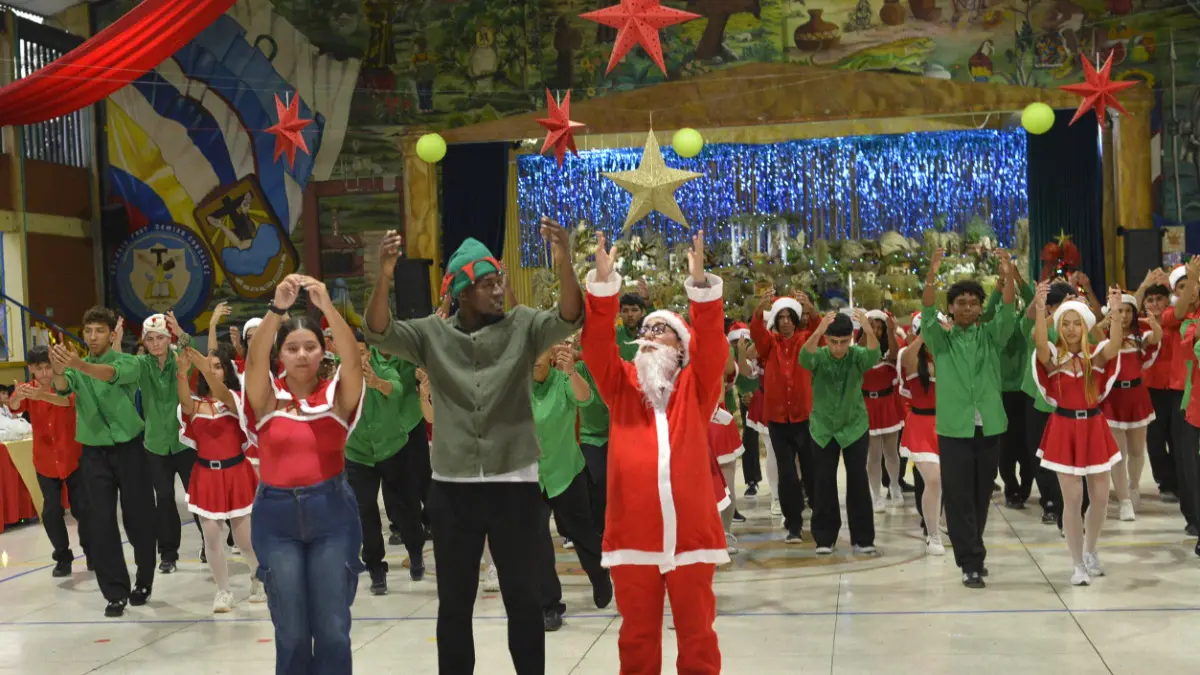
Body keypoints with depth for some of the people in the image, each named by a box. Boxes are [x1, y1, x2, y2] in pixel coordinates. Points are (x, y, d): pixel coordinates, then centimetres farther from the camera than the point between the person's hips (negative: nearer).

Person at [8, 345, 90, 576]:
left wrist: (42, 395, -55)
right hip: (45, 463, 2)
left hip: (73, 459, -2)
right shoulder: (26, 390, -3)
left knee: (82, 507, 0)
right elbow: (14, 408, -24)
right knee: (51, 512, 0)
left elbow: (68, 400, -35)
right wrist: (17, 397, -50)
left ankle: (91, 552, 21)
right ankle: (63, 557, 16)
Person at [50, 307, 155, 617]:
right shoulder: (77, 367, 6)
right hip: (94, 454, 2)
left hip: (129, 450, -2)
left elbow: (112, 375, -28)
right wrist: (59, 370, -41)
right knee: (101, 524, -1)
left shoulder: (128, 363, -5)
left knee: (139, 519, 5)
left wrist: (78, 365, -48)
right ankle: (116, 592, 6)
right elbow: (63, 388, -17)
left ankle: (143, 583, 24)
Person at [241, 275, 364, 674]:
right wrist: (277, 307, -32)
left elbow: (353, 360, -18)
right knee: (291, 631, 6)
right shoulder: (267, 397, 1)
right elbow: (254, 359, -18)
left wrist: (327, 306, -31)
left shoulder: (336, 395, 0)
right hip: (276, 515, 0)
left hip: (331, 511, 0)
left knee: (332, 628, 2)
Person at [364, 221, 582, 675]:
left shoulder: (523, 326, 0)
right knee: (454, 598, 11)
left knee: (522, 595, 9)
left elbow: (568, 319, -16)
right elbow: (379, 334, -10)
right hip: (452, 486, 1)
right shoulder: (433, 334, 3)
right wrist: (384, 276, -27)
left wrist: (564, 262, -33)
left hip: (515, 482, -1)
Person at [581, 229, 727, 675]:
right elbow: (597, 342, -4)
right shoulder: (621, 385, 8)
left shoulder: (696, 387, 5)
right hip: (633, 533, 1)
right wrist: (603, 280, -16)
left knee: (697, 633, 9)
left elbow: (712, 342, -9)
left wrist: (699, 281, -21)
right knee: (637, 634, 12)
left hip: (690, 531, -1)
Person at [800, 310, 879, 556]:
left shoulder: (857, 355, -13)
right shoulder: (819, 356, -13)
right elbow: (805, 357, -36)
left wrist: (869, 331, -55)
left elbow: (874, 355, -35)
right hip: (823, 428, 0)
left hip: (855, 426, 0)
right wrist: (817, 332, -55)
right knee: (824, 483, 3)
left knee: (858, 480, -2)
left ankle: (862, 539, 6)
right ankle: (824, 538, 13)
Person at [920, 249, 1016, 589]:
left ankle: (973, 554, 26)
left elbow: (1007, 313, -9)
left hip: (988, 426, 2)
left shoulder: (991, 336, 8)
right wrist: (931, 279, -30)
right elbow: (927, 314, -14)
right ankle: (971, 563, -1)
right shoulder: (941, 339, 3)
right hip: (954, 427, -2)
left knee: (982, 496, 11)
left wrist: (1008, 277, -26)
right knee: (959, 498, -4)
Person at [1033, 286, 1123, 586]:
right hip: (1064, 429, -2)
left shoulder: (1096, 355, -1)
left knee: (1100, 497, 8)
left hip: (1094, 427, 2)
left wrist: (1115, 310, -36)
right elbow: (1039, 342, -27)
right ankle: (1078, 564, 10)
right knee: (1073, 499, -1)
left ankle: (1090, 552, 32)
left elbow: (1115, 344, -22)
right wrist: (1040, 308, -41)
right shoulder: (1053, 357, -4)